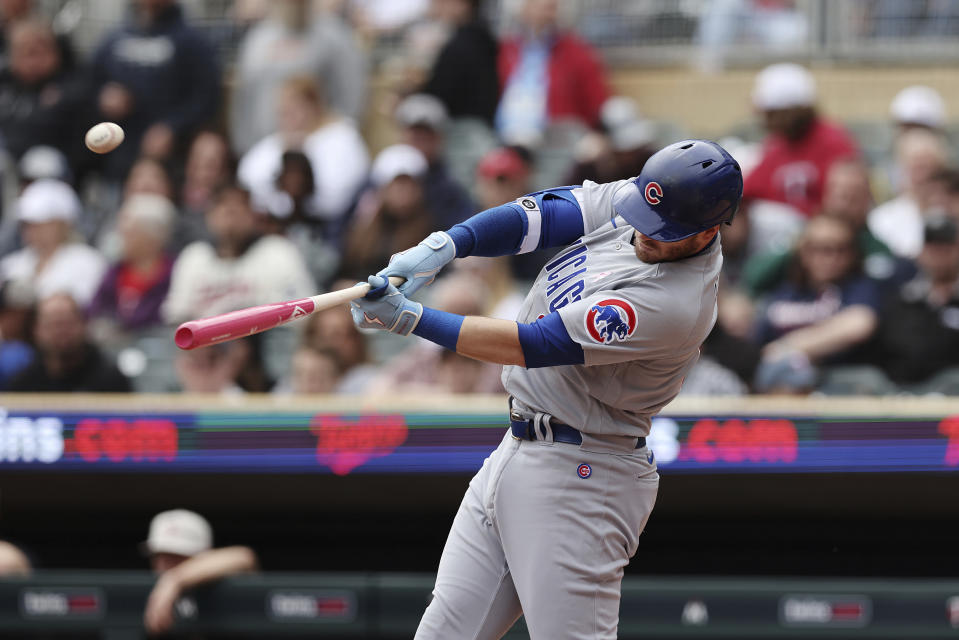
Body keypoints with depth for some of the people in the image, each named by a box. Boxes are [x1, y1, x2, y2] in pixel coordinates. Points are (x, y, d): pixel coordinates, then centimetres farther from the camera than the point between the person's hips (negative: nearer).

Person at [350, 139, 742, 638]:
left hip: (580, 479, -9)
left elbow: (531, 345, -23)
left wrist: (409, 318, -20)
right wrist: (438, 249, -19)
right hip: (516, 453, 9)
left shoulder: (675, 304, -25)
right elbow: (533, 216, -1)